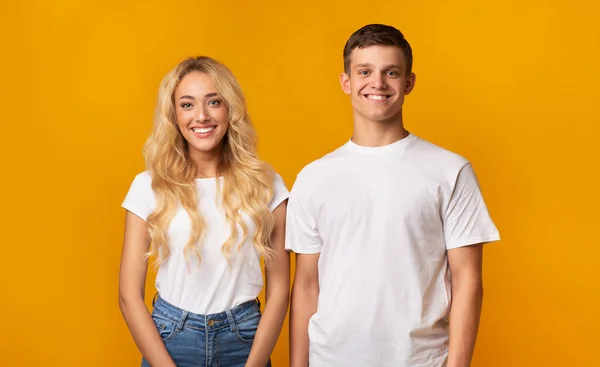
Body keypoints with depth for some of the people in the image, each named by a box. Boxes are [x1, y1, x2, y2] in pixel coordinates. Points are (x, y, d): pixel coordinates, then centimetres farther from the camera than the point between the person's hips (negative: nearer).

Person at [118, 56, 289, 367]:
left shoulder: (266, 184, -3)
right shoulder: (148, 186, -5)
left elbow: (278, 290, -2)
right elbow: (130, 296, -5)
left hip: (245, 340, 1)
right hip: (168, 341, 0)